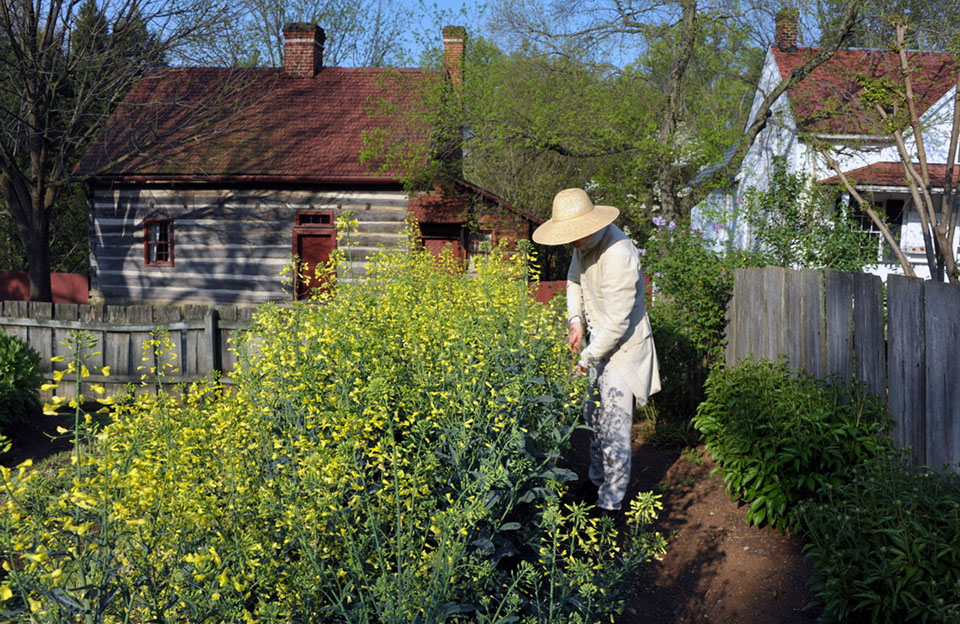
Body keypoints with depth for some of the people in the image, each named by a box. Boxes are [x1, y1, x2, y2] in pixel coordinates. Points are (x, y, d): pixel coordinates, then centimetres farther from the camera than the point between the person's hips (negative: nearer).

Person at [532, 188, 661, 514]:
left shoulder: (618, 255, -32)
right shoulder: (585, 244, -4)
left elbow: (618, 321, -29)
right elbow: (574, 280, 15)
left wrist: (586, 359, -22)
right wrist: (575, 321, 0)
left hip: (622, 349, -9)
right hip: (598, 341, 9)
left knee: (613, 427, -4)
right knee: (593, 417, 20)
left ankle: (610, 505, 9)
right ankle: (597, 482, 39)